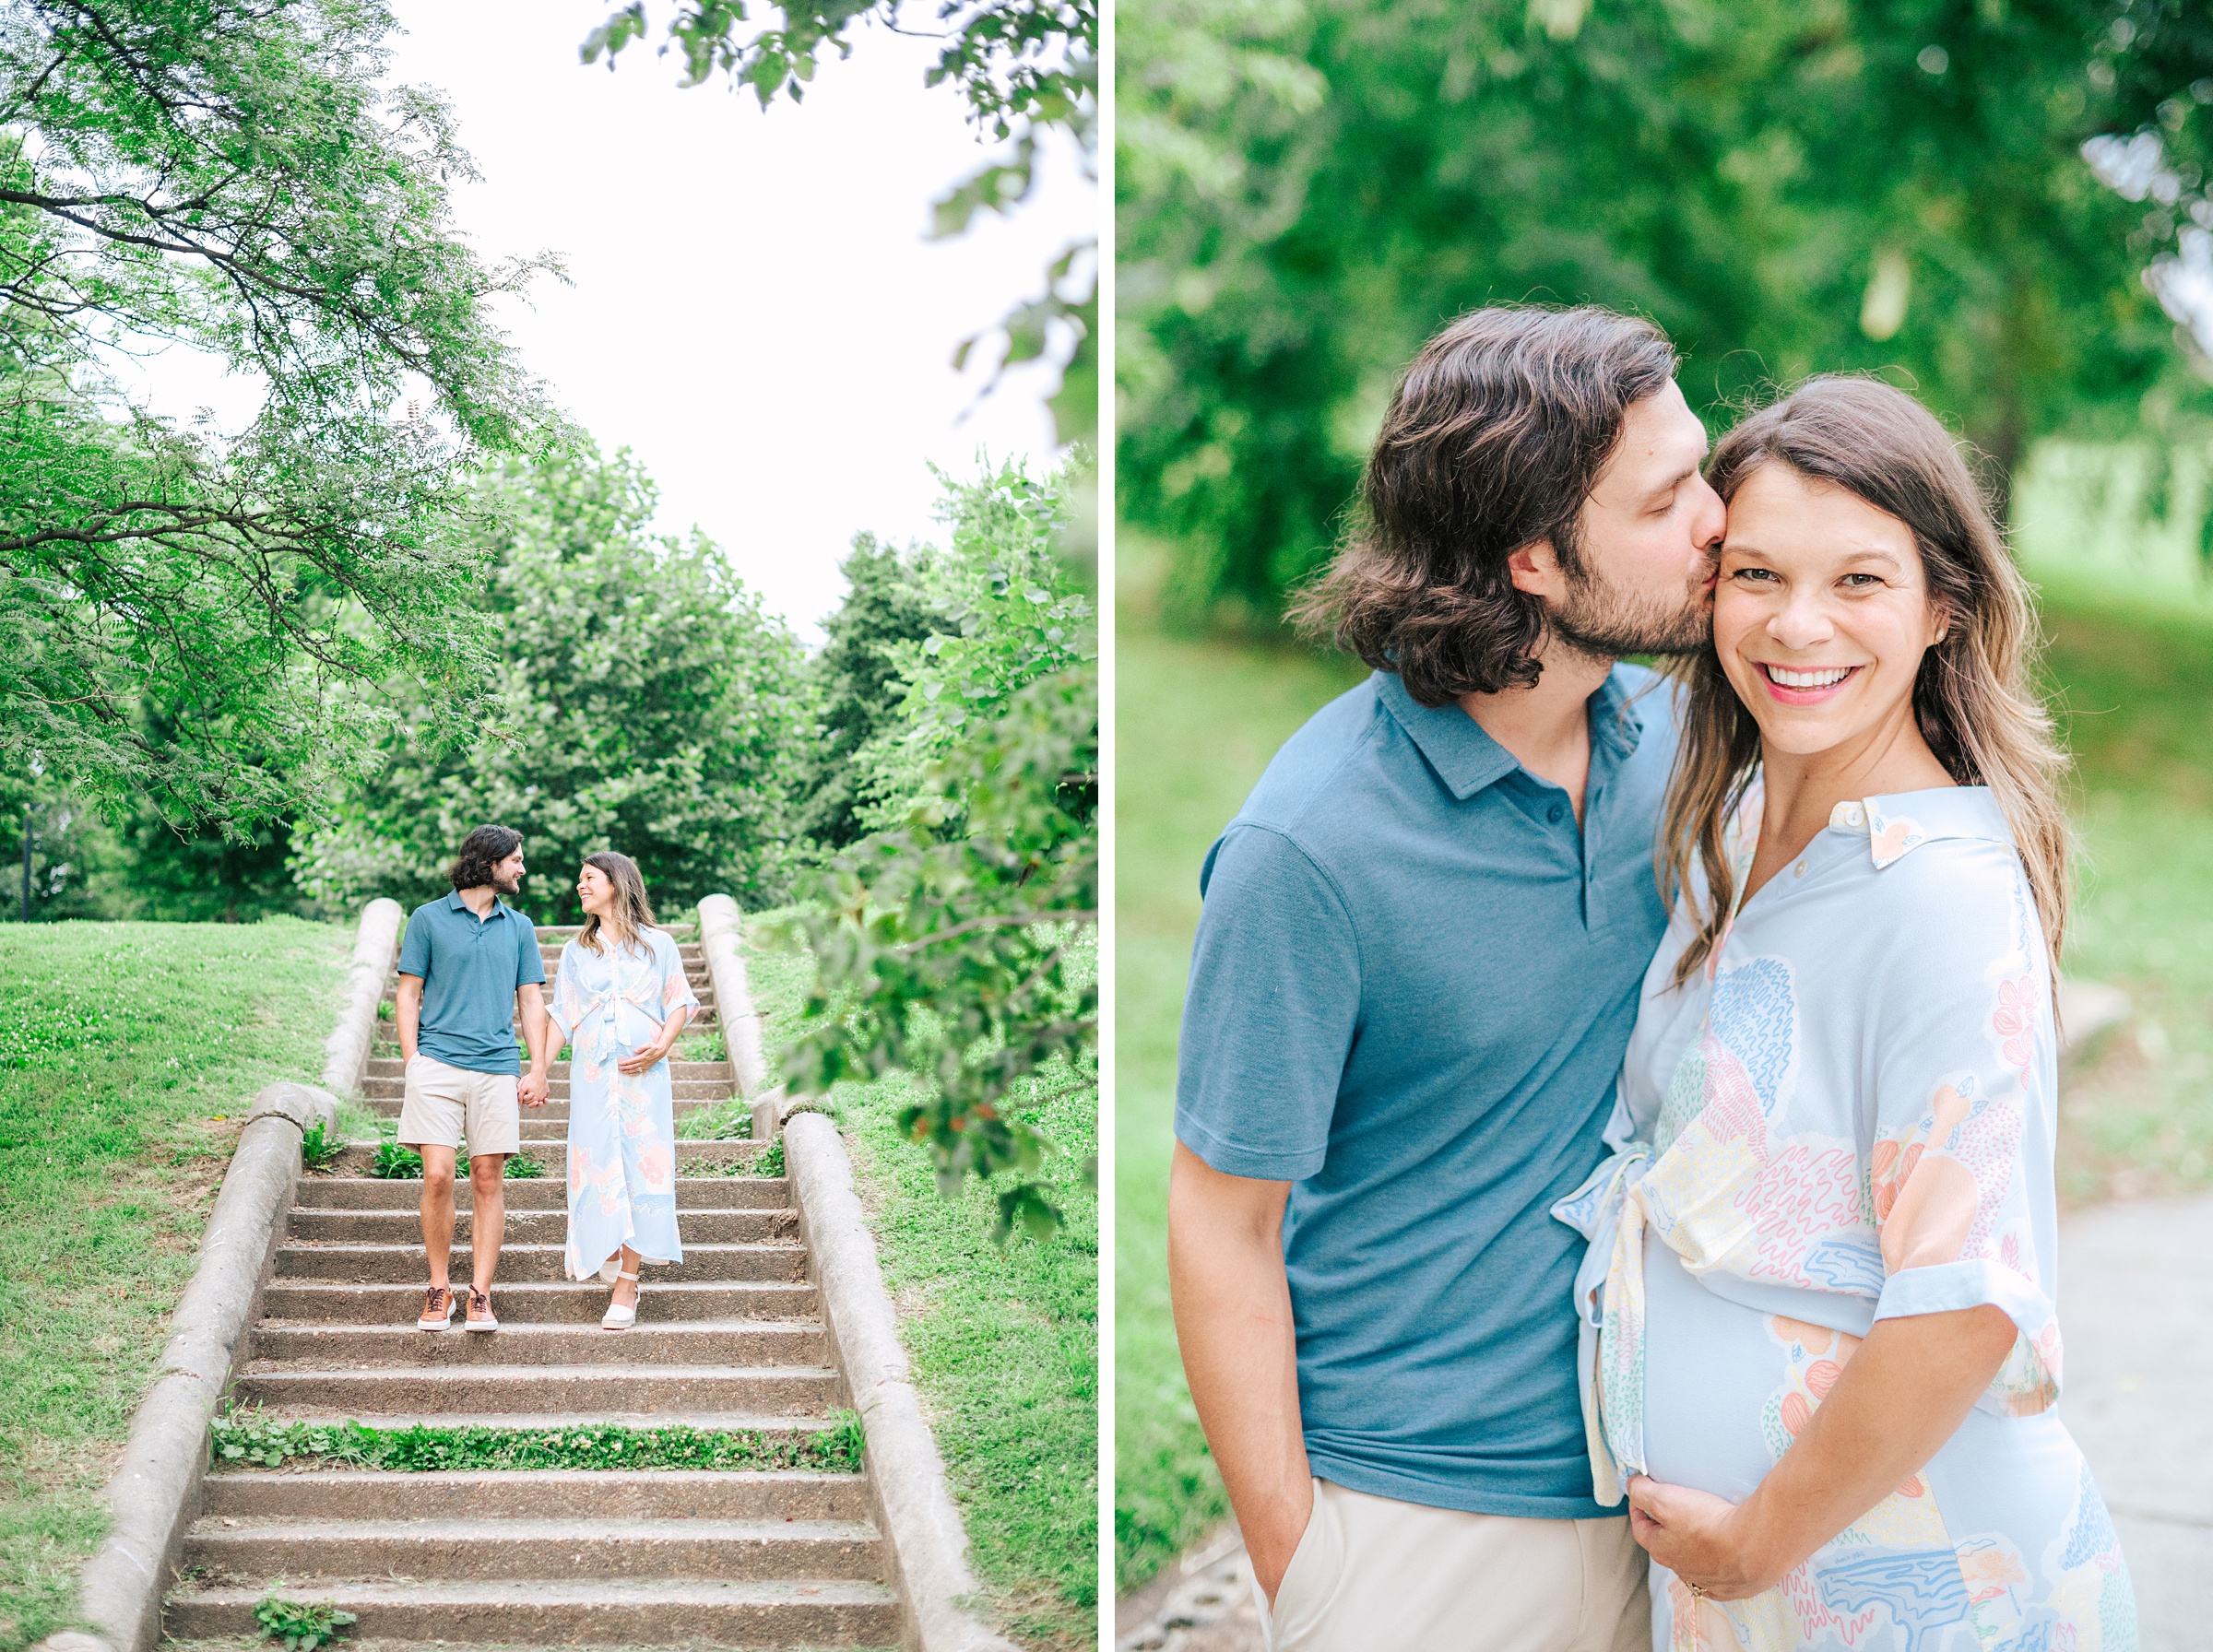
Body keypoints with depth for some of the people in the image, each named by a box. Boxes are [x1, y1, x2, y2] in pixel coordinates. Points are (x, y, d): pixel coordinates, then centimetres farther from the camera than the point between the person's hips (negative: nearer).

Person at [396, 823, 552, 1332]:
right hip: (438, 1065, -3)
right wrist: (411, 1063, -3)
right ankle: (438, 1291, 4)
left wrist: (538, 1070, 5)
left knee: (488, 1179, 0)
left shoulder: (519, 927, 15)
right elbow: (409, 995, 6)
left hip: (497, 1069, 3)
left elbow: (531, 1001, 15)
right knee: (438, 1176, -9)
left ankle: (480, 1296, 3)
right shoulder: (428, 919, 6)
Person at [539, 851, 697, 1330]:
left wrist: (661, 1047, -11)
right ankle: (607, 1250, 26)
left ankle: (625, 1289, -4)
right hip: (592, 1074, 2)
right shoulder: (577, 951, 13)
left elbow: (679, 1004, 6)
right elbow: (562, 1016, 12)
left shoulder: (658, 945, 5)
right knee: (597, 1166, -1)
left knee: (641, 1167, -7)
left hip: (643, 1074, -2)